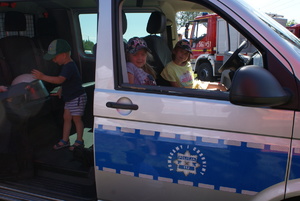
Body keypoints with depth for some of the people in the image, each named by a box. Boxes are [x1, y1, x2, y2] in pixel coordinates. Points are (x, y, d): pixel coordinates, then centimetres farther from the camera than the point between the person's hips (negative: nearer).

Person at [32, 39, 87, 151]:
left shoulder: (69, 67, -23)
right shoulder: (68, 66, 10)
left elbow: (59, 80, -36)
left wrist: (43, 77, -36)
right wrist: (61, 90, 14)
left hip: (77, 97, -10)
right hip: (70, 97, 10)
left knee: (76, 119, 0)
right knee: (66, 118, 12)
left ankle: (79, 141, 14)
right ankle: (65, 140, 21)